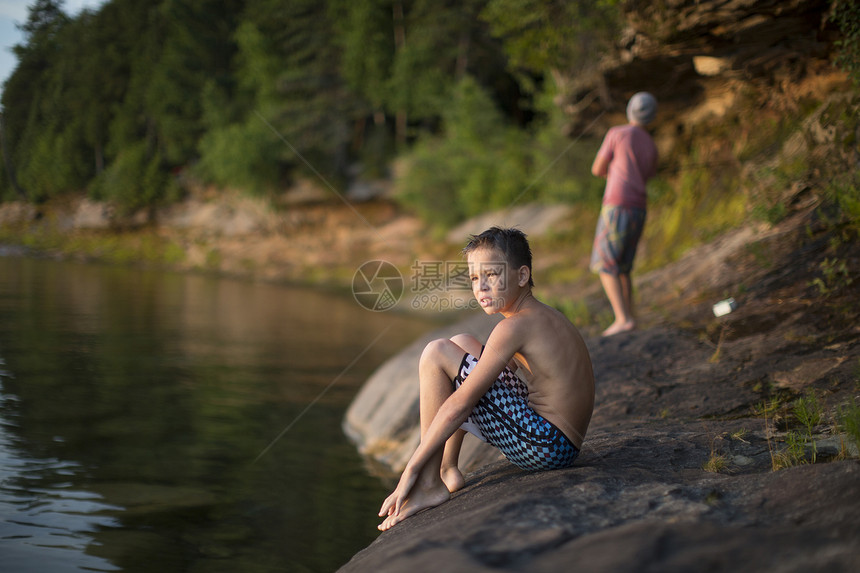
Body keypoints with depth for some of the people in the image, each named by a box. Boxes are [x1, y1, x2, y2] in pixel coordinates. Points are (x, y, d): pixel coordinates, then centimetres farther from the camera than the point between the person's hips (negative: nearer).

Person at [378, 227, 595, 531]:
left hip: (543, 446, -10)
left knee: (436, 354, -12)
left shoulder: (516, 326, -18)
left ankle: (429, 484, -5)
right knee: (462, 344, 19)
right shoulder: (546, 315, 11)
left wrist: (411, 469, -15)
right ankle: (448, 471, 17)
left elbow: (459, 405, -20)